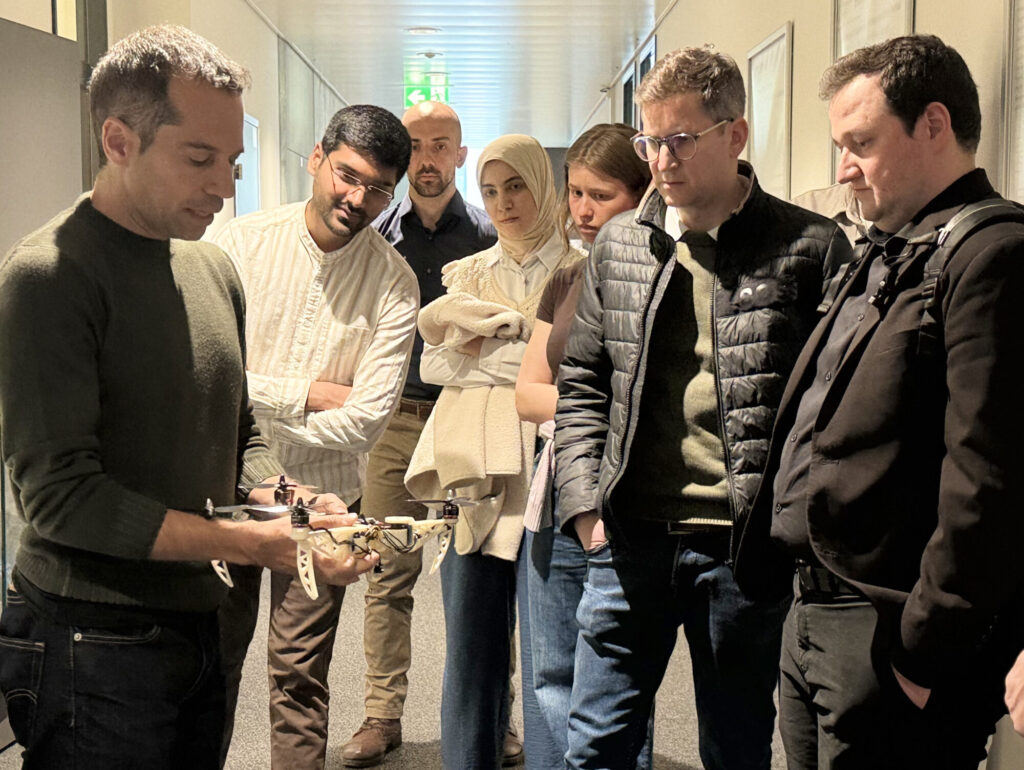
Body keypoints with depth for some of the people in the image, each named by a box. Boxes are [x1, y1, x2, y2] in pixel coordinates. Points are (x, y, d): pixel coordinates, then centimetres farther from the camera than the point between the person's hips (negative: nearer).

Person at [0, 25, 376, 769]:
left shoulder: (214, 269, 9)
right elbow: (61, 493, -20)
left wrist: (291, 505, -6)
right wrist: (254, 542, -21)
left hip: (198, 622, 7)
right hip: (93, 646, -7)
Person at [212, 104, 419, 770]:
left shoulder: (394, 284, -7)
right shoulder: (245, 242, -5)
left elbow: (364, 422, -14)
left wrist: (256, 404, -13)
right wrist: (309, 394, -13)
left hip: (321, 494, -1)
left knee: (300, 677, 5)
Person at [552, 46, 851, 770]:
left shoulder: (810, 247, -3)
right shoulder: (618, 244, 9)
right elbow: (580, 386, 13)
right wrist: (586, 504, 3)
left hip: (745, 546, -3)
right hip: (630, 539, 3)